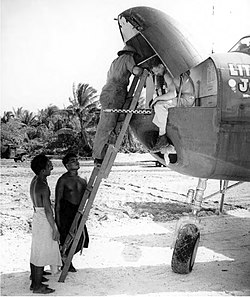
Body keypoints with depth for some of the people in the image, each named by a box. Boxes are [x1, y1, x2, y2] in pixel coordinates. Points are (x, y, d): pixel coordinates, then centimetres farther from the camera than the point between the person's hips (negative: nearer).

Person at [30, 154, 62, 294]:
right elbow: (47, 210, -23)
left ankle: (35, 277, 33)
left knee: (36, 250, 19)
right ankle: (37, 286, 9)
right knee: (42, 252, 0)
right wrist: (54, 229, -18)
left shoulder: (35, 181, 4)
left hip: (37, 216, 9)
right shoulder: (43, 186, -24)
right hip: (44, 220, -9)